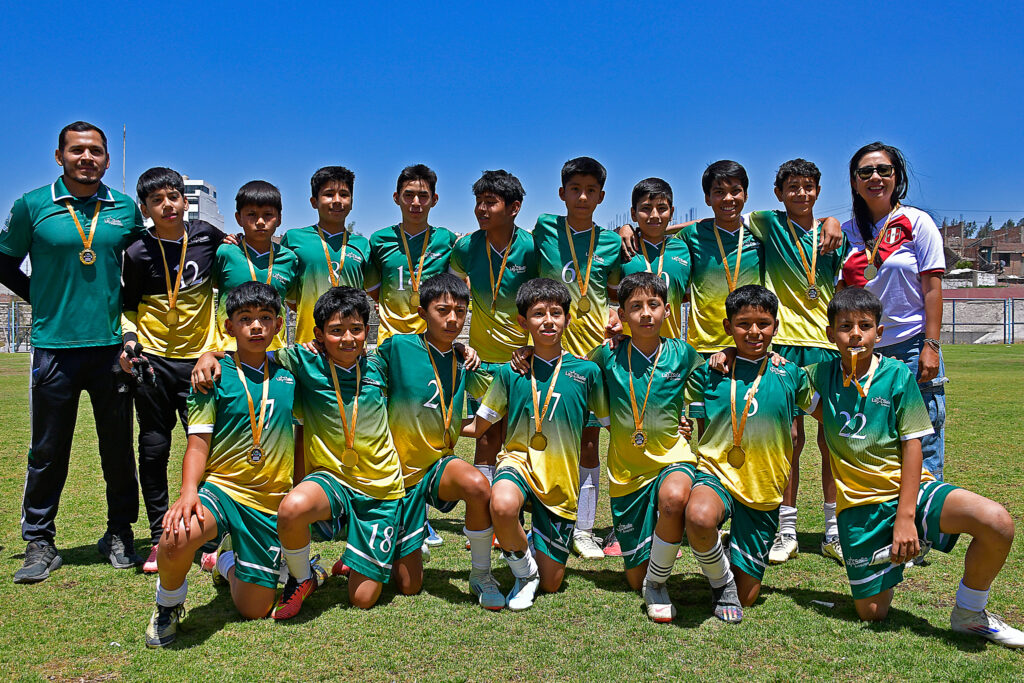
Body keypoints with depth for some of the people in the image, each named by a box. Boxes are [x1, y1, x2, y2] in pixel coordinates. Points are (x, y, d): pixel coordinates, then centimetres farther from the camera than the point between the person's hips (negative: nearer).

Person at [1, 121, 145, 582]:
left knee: (118, 448, 8)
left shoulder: (126, 209, 7)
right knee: (48, 451, 5)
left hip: (112, 345, 2)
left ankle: (119, 534, 22)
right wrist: (43, 299, 5)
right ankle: (39, 542, 18)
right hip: (54, 346, -1)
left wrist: (127, 308, 9)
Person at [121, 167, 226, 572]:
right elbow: (129, 305, 9)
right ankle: (159, 540, 15)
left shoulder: (207, 236, 0)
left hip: (199, 358, 0)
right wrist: (129, 339, -7)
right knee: (153, 449, 3)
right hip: (154, 359, 0)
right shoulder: (139, 253, -1)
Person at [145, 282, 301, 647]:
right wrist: (189, 491, -23)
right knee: (180, 534, -38)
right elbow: (198, 443, -9)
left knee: (254, 610, 6)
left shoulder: (287, 375, 6)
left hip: (270, 502, 3)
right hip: (221, 487, -3)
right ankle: (168, 604, -4)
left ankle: (228, 562, 42)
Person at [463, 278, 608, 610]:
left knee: (551, 583, 4)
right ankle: (523, 569, -7)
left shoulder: (586, 371, -1)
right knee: (502, 505, -39)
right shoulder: (510, 372, 1)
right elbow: (478, 426, 7)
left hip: (561, 480, 1)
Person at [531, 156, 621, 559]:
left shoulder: (611, 242, 7)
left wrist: (617, 316, -2)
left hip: (595, 350, 1)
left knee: (589, 443, 5)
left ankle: (583, 530, 16)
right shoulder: (544, 228, 4)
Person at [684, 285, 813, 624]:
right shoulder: (708, 373, 1)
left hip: (765, 490, 2)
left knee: (746, 596, 4)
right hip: (716, 472, -1)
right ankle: (720, 578, -6)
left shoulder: (790, 374, 3)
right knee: (699, 517, -40)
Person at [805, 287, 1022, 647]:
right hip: (858, 503, 1)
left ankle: (969, 612, -2)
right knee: (871, 612, 1)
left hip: (909, 488, -1)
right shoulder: (822, 374, 0)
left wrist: (906, 516, -14)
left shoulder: (898, 374, -6)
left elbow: (912, 444, -8)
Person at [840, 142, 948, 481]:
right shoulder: (848, 232, 9)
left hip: (912, 347, -3)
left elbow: (932, 288, -4)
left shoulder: (917, 222, 0)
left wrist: (931, 346, -10)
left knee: (923, 449, -2)